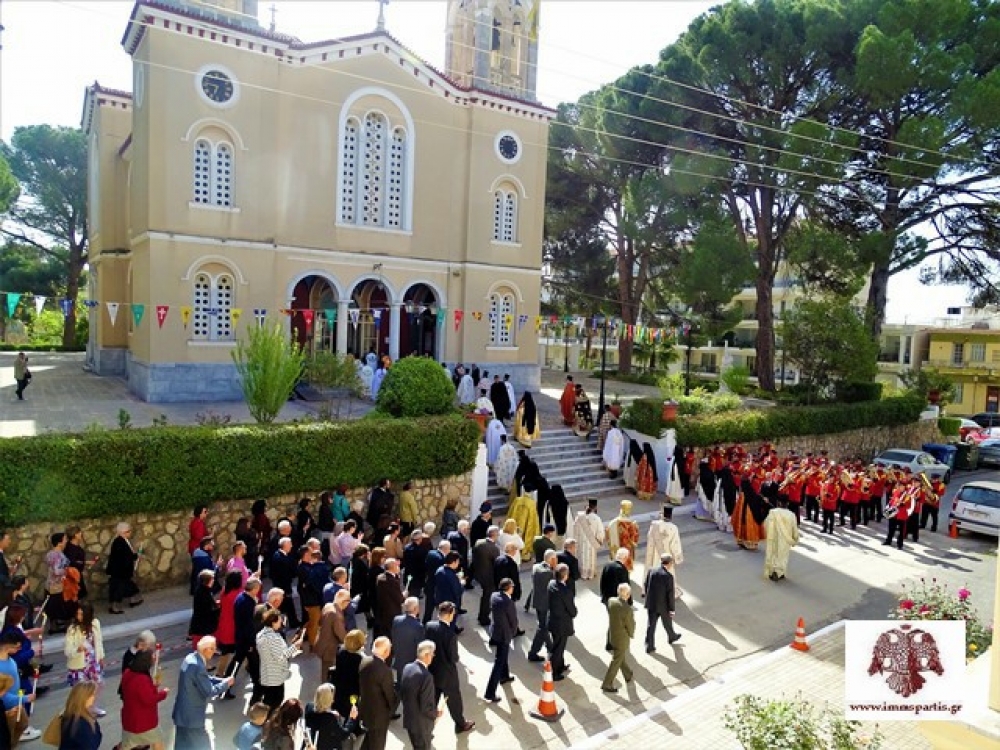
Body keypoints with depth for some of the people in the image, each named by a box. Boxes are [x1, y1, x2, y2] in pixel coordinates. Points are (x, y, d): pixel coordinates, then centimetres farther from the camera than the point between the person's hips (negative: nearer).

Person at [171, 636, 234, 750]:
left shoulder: (191, 658, 1)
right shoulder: (198, 666, -30)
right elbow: (209, 692, -24)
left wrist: (222, 680, 3)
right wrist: (226, 684, -11)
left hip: (183, 713, 10)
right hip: (191, 717, -10)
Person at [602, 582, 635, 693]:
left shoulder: (611, 601, -14)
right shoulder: (627, 609, -32)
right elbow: (630, 627, -19)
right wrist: (632, 634, 3)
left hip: (612, 635, 7)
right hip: (622, 639, -7)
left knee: (622, 657, 28)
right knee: (616, 662, 11)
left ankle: (628, 675, 50)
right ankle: (607, 684, 21)